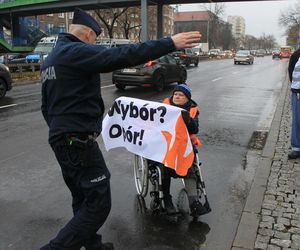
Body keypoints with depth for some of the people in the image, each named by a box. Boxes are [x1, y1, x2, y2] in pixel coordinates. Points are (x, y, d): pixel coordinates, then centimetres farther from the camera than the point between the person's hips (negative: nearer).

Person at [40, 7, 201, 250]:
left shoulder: (50, 60, 18)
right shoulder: (77, 52, -13)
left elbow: (46, 106, 23)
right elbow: (123, 55, -25)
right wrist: (170, 43, -21)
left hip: (60, 139, 11)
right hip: (79, 141, -10)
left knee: (83, 199, 18)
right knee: (98, 203, -3)